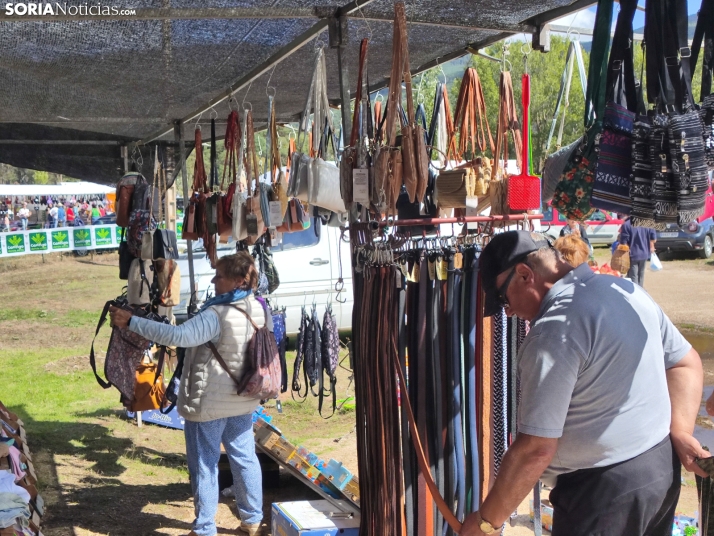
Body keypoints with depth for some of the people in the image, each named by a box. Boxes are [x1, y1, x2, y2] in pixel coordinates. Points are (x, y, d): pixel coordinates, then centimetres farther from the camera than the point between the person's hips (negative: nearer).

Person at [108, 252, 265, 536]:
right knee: (245, 458, 17)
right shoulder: (257, 309, -1)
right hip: (243, 400, 7)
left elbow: (177, 335, -36)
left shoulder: (217, 315, -26)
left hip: (209, 403, -7)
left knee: (204, 466, 7)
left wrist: (130, 321, -34)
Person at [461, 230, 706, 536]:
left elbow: (536, 448, -24)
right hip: (663, 466, 9)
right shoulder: (628, 291, 3)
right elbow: (686, 363, 12)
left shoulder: (555, 331, -23)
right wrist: (681, 431, 1)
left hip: (604, 491, -8)